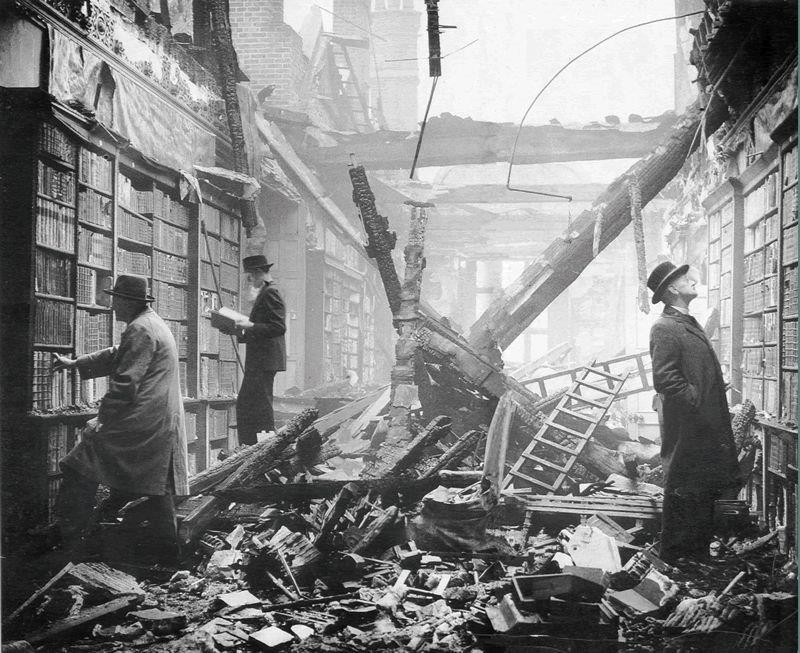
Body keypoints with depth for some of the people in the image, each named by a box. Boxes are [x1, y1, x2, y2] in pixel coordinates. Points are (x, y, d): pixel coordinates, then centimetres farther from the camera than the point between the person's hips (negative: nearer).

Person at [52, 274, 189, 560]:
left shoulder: (139, 330, -15)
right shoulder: (154, 324, 18)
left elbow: (125, 383, -19)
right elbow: (115, 356, 28)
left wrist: (102, 417, -10)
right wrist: (75, 363, 27)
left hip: (139, 425, -10)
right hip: (164, 424, 10)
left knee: (81, 468, -1)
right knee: (156, 486, 15)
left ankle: (68, 537, 3)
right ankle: (167, 549, 18)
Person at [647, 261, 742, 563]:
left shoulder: (689, 324, 16)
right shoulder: (664, 328, -16)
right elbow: (664, 380, -24)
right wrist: (699, 402, -20)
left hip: (707, 428, 10)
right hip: (687, 430, -10)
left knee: (705, 490, 18)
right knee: (684, 493, 1)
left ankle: (699, 549, 30)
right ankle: (674, 553, 14)